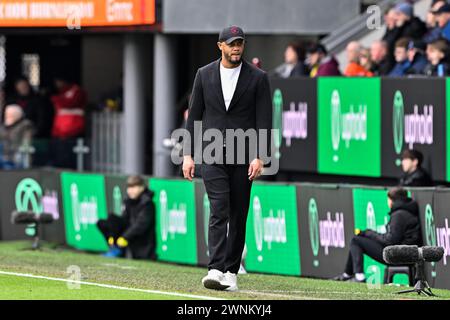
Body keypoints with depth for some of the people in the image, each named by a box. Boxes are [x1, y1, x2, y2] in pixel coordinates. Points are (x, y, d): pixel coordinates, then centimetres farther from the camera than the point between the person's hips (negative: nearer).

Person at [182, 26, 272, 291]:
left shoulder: (258, 78, 1)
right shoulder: (205, 75, 6)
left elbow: (264, 120, -2)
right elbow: (194, 116, 8)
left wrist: (259, 157, -11)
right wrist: (188, 154, 2)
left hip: (243, 157, 0)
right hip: (213, 155, 0)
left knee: (238, 216, 5)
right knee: (219, 212, -13)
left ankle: (231, 272, 14)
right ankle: (216, 270, -21)